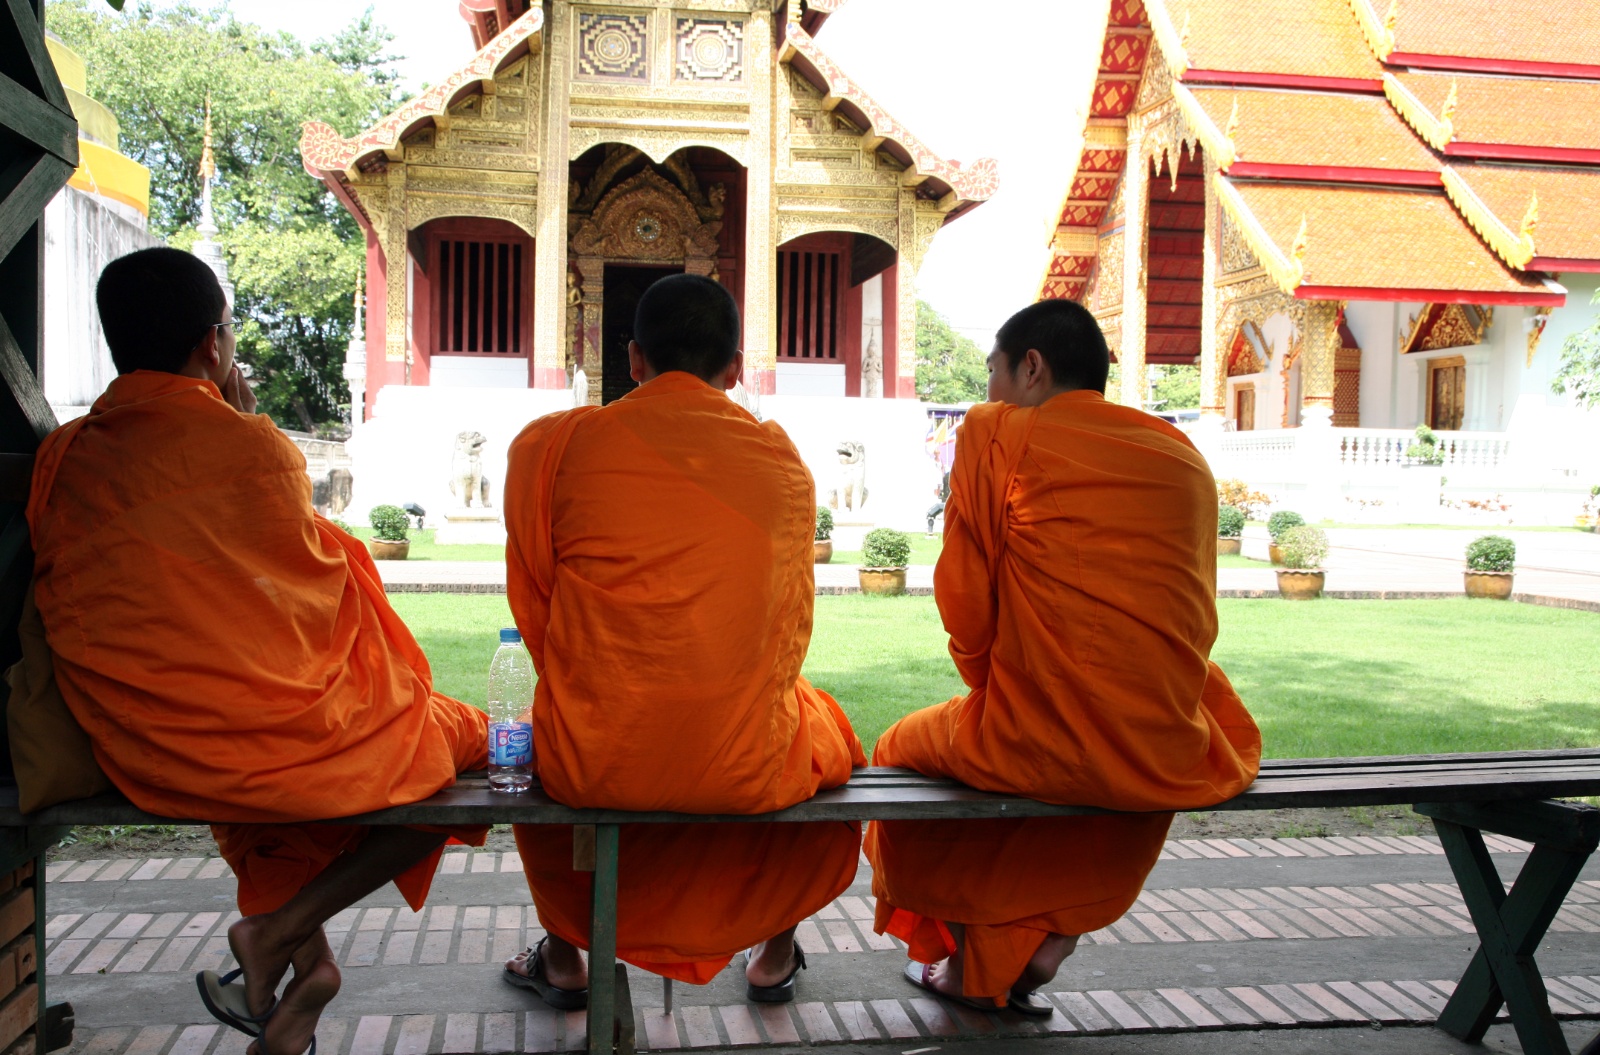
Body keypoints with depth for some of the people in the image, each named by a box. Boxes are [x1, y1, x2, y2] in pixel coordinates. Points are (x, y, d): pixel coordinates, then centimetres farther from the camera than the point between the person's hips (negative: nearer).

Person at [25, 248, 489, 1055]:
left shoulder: (62, 455, 3)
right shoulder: (248, 445, -13)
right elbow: (314, 577, 3)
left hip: (134, 752, 7)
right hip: (262, 732, -6)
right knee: (467, 743, 10)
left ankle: (309, 965, 27)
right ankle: (281, 930, 3)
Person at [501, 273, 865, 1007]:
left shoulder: (550, 444, -2)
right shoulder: (783, 459, 3)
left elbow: (532, 615, 7)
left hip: (590, 763, 0)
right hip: (747, 768, 1)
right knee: (825, 731, 34)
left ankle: (564, 954, 44)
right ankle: (775, 952, 44)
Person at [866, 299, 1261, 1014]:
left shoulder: (994, 434, -2)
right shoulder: (1183, 455, 11)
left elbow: (965, 603, -3)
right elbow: (1195, 619, 17)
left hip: (1036, 744, -4)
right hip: (1172, 757, 4)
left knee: (906, 748, 28)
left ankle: (972, 967, 36)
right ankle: (1048, 943, 29)